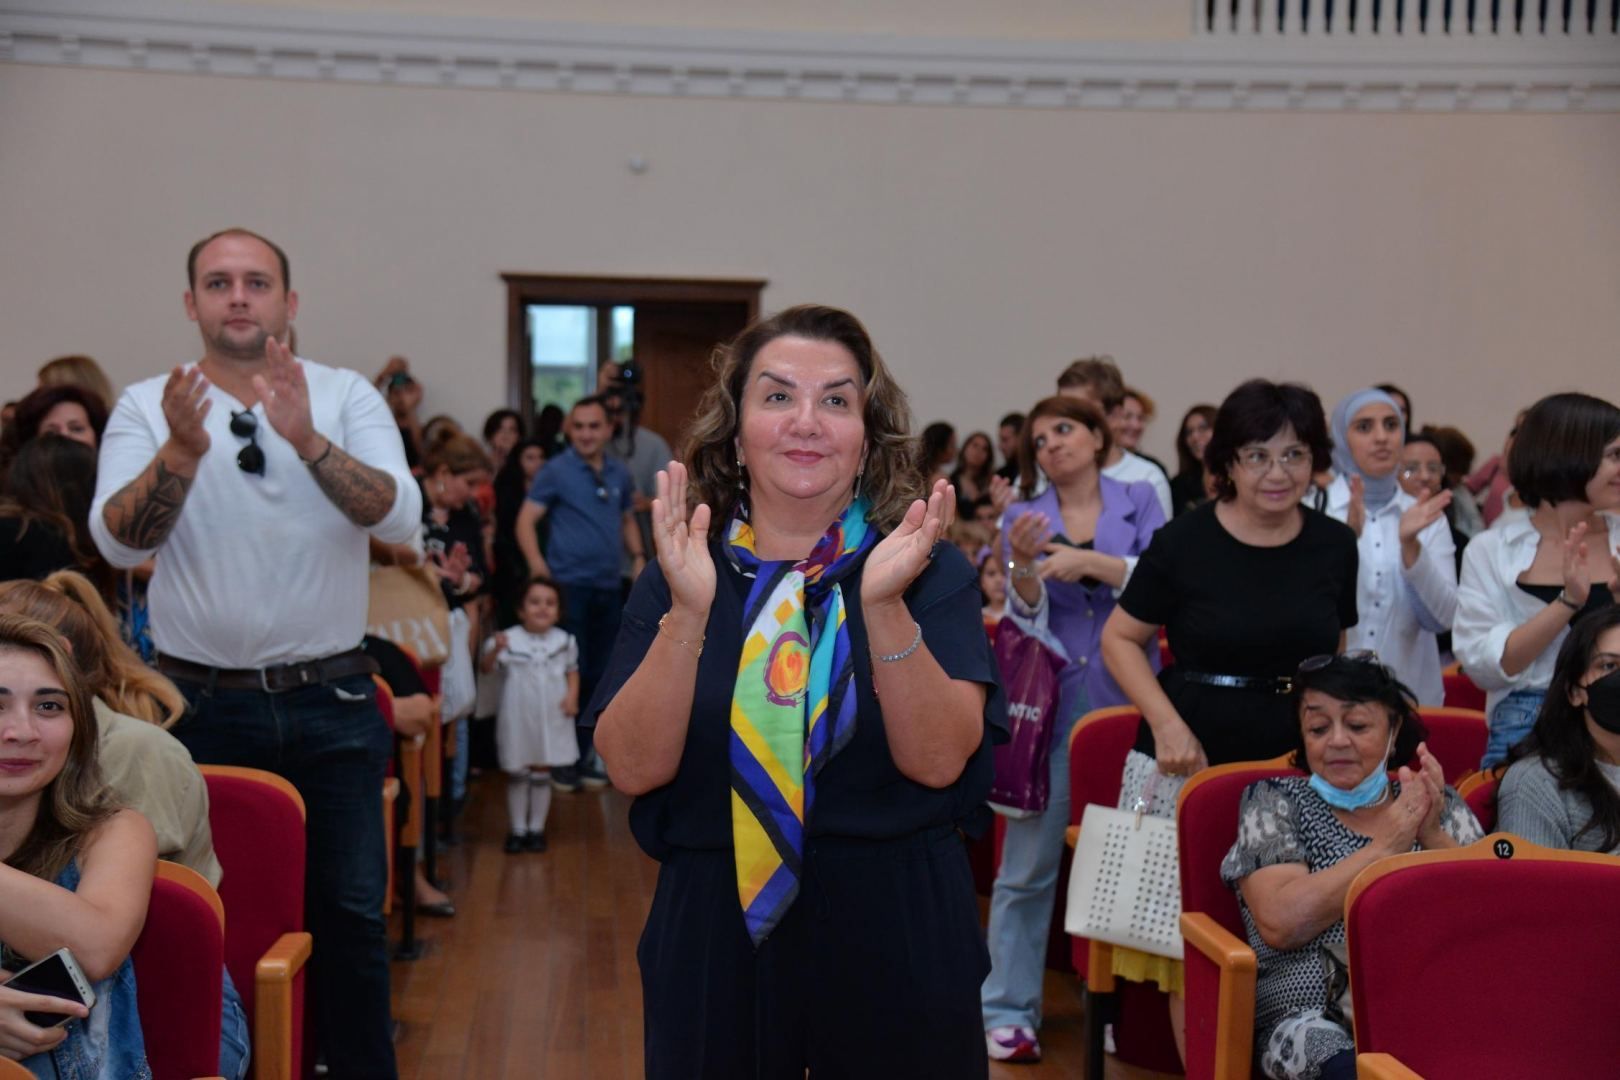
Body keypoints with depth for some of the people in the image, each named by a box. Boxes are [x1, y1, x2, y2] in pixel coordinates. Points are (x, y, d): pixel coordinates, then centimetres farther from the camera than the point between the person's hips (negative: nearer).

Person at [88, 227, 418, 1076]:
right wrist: (181, 449, -30)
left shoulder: (346, 397, -1)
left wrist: (309, 439, -30)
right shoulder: (147, 404, 0)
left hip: (332, 704, 0)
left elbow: (399, 516, -15)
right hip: (202, 704, 0)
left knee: (350, 909, 8)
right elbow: (118, 541, -13)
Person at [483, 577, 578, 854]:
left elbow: (572, 670, 11)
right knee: (517, 775, 8)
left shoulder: (564, 641, 0)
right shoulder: (509, 639, -10)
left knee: (542, 774, 10)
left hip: (552, 718, 2)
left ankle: (537, 828, 20)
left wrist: (572, 696, -6)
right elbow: (487, 667, -19)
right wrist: (495, 649, -40)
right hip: (517, 718, -2)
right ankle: (517, 829, 18)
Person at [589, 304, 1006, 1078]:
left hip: (894, 935, -1)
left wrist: (885, 606, -27)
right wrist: (687, 614, -23)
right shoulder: (679, 576, 0)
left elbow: (939, 761, -14)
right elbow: (633, 769, -10)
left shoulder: (930, 569, -3)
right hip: (714, 938, 1)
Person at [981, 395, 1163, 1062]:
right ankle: (1009, 1012, 7)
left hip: (1125, 700, 0)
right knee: (1027, 864, -1)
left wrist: (1088, 561, -20)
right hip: (1049, 702, 0)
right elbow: (1025, 618, -1)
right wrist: (1023, 564, -20)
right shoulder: (1025, 517, 7)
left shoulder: (1139, 502, 5)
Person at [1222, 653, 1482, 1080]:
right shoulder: (1275, 802, 9)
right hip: (1316, 1021, -2)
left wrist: (1432, 835, -9)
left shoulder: (1441, 805, 17)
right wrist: (1385, 847, -8)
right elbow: (1280, 922, -8)